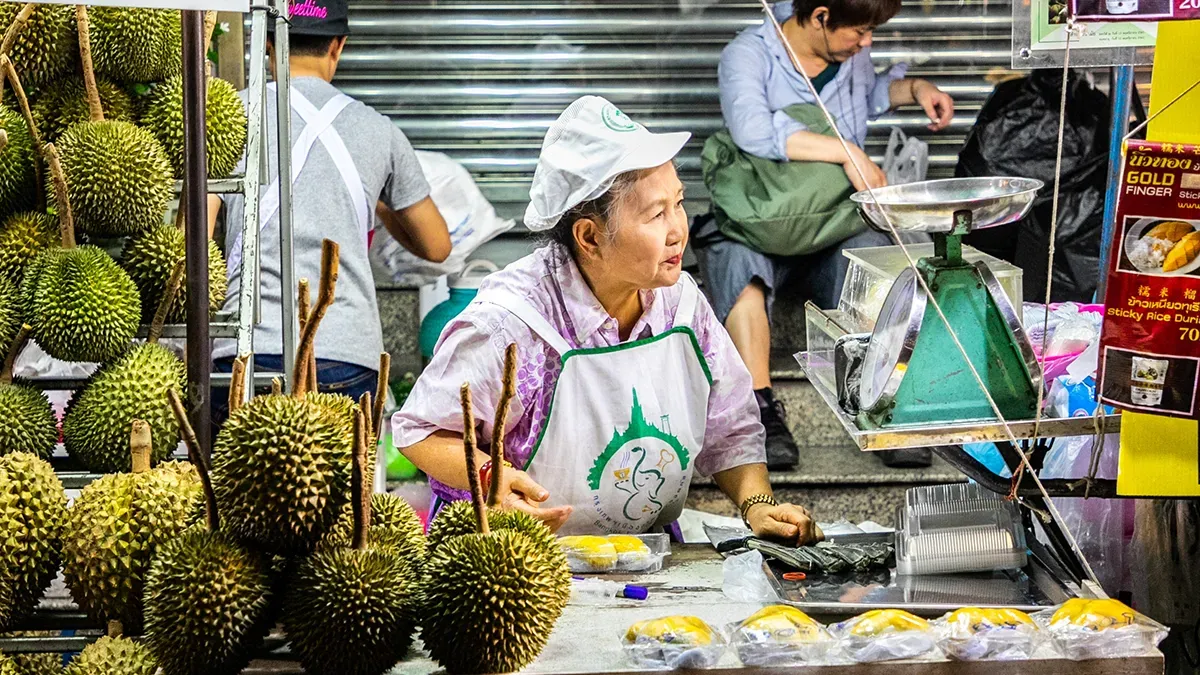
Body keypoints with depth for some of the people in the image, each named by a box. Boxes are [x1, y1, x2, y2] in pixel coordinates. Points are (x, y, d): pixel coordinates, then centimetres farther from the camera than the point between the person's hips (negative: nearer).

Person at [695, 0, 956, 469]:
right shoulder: (748, 55, -8)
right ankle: (762, 410, -37)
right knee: (737, 262, -36)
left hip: (836, 223, 4)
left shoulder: (852, 53, 11)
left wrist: (913, 88, 16)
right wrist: (846, 152, -31)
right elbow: (753, 130, -29)